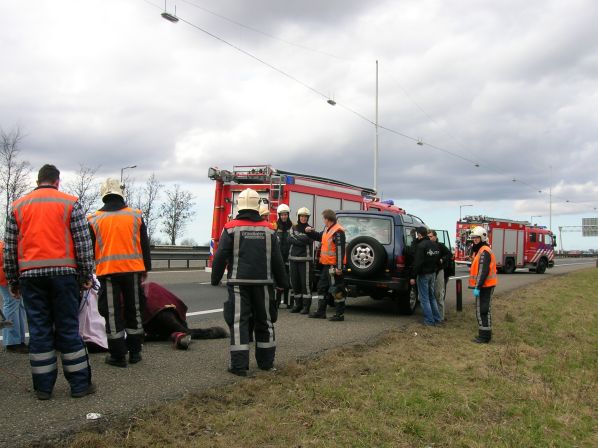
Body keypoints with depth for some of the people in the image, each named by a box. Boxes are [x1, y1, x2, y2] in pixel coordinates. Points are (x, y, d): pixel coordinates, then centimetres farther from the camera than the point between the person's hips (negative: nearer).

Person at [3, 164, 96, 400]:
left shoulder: (18, 206, 12)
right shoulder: (70, 203, 4)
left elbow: (9, 248, 11)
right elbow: (83, 243, 0)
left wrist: (13, 281, 16)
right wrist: (86, 276, 5)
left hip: (30, 274, 2)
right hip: (63, 273, -2)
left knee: (38, 329, 7)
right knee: (68, 328, 3)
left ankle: (43, 387, 11)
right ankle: (80, 384, 8)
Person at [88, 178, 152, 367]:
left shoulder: (94, 219, 2)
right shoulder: (135, 215, 5)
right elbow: (145, 245, 8)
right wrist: (146, 268, 17)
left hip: (107, 271, -1)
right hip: (133, 269, 2)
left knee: (112, 313, 4)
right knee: (134, 310, 13)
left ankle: (118, 355, 7)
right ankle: (135, 352, 18)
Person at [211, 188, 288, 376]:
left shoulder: (231, 228, -4)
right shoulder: (268, 230, 4)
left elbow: (220, 256, -6)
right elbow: (277, 259, 6)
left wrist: (215, 279, 5)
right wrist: (282, 282, 15)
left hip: (239, 283, -3)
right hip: (263, 283, 3)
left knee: (238, 322, -1)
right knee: (264, 321, 13)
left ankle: (239, 365, -4)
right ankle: (266, 361, 21)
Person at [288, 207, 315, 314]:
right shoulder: (293, 228, 13)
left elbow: (305, 240, -14)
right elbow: (290, 239, -1)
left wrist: (294, 238, -5)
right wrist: (300, 240, -10)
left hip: (305, 259, -4)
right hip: (293, 258, 5)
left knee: (306, 283, -5)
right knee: (294, 282, 8)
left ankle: (306, 306, 0)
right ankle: (297, 304, 19)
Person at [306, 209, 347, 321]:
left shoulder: (338, 231, -19)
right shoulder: (327, 230, 12)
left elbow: (340, 250, -23)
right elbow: (319, 237, 32)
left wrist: (339, 267, -25)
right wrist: (310, 232, 15)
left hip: (334, 266, -11)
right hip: (326, 265, 11)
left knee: (336, 290, -4)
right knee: (322, 287, 18)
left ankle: (339, 314, 4)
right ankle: (321, 312, 28)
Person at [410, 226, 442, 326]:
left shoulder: (421, 246, -18)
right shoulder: (435, 245, 9)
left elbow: (417, 263, -22)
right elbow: (438, 260, 16)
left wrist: (413, 277, -18)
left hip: (423, 275, -8)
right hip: (433, 274, 8)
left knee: (424, 299, 0)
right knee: (431, 297, 18)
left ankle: (429, 320, 2)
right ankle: (437, 319, 21)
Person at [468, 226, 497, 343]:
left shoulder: (484, 251, -17)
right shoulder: (481, 250, 18)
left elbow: (483, 271, -24)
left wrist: (478, 287, -25)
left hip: (484, 286, -11)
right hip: (486, 285, 11)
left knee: (481, 310, -7)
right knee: (484, 309, 16)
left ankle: (484, 336, -4)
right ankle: (486, 333, 24)